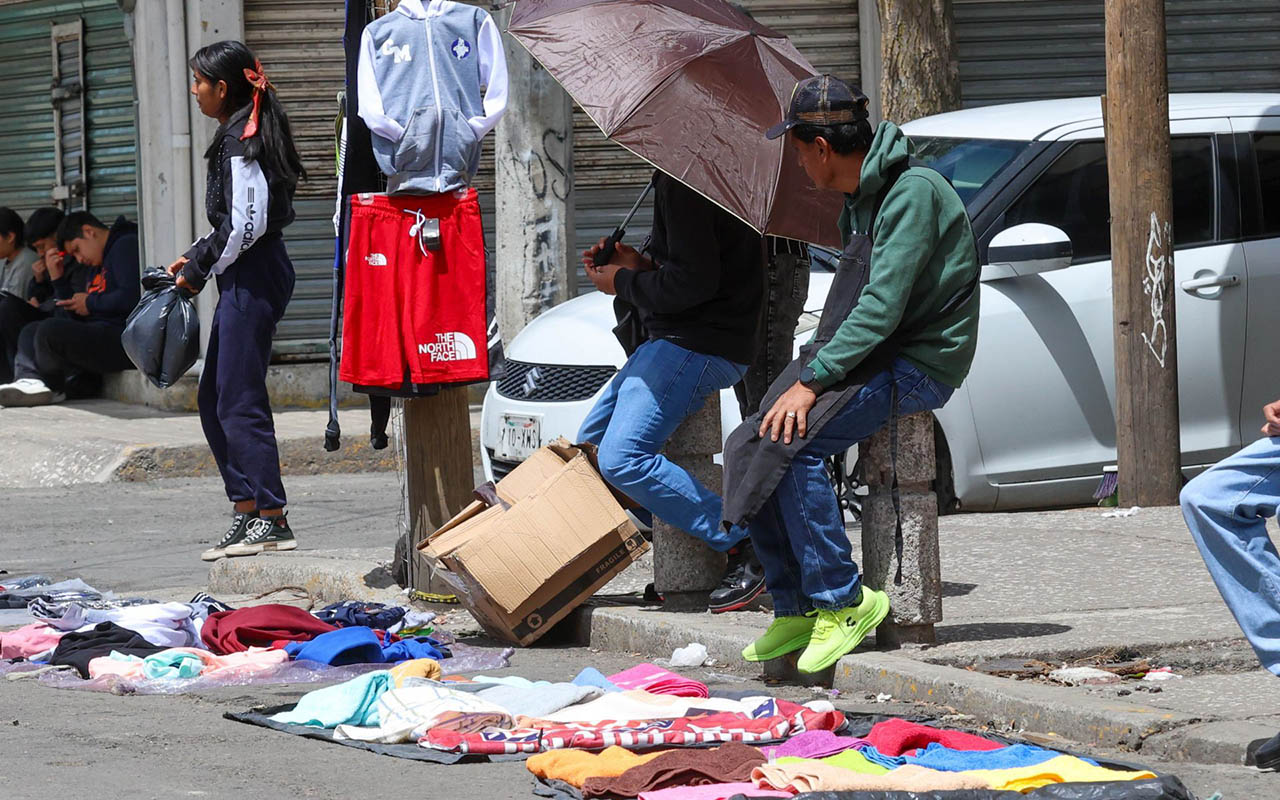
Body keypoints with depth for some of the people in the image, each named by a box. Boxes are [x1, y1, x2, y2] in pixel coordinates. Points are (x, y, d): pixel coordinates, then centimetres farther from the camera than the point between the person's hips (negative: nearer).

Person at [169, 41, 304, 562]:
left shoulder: (239, 141, -15)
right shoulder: (247, 135, 16)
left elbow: (245, 226, -20)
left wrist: (200, 270, -9)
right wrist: (197, 258, 14)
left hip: (252, 278, -11)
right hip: (248, 278, 11)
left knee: (240, 400, -8)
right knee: (214, 398, 13)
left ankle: (272, 519, -6)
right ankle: (246, 512, 15)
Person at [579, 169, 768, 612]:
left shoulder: (683, 182, -19)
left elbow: (693, 282, -23)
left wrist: (625, 283, -8)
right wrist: (642, 266, 9)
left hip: (697, 345, -11)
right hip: (676, 341, 11)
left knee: (621, 458, -21)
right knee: (591, 443, 16)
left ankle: (745, 548, -18)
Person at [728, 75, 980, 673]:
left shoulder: (913, 193, -16)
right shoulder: (858, 201, 16)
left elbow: (882, 307, -23)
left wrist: (812, 381, -23)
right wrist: (811, 370, 9)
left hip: (915, 366, -9)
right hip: (868, 357, 9)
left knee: (790, 444, -26)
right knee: (745, 448, -5)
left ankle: (842, 599, -16)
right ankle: (794, 607, 1)